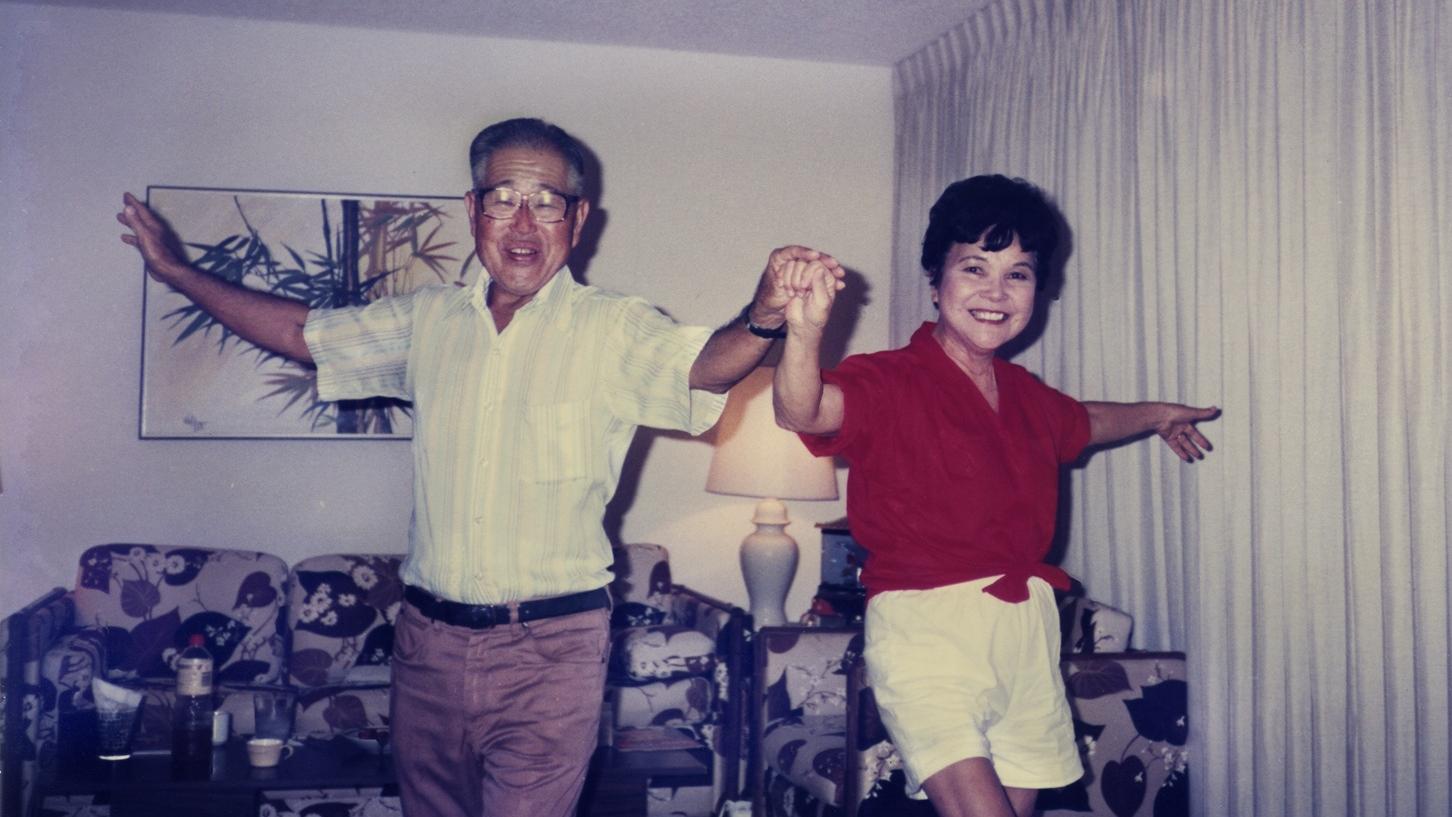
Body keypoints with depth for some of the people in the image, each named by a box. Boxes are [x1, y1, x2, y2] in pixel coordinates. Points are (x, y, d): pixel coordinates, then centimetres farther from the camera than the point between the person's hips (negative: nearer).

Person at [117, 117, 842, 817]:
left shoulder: (616, 329, -6)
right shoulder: (427, 321, 7)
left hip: (551, 649, -5)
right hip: (428, 636, 5)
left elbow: (701, 367, -24)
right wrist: (177, 271, 19)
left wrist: (764, 316, -45)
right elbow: (300, 332, 18)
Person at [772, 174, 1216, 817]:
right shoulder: (889, 382, -10)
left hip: (1027, 623, 7)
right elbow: (802, 411, -31)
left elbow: (1081, 422, 37)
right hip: (926, 625, -7)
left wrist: (1156, 416, 48)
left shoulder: (1025, 395, 13)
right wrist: (805, 331, -50)